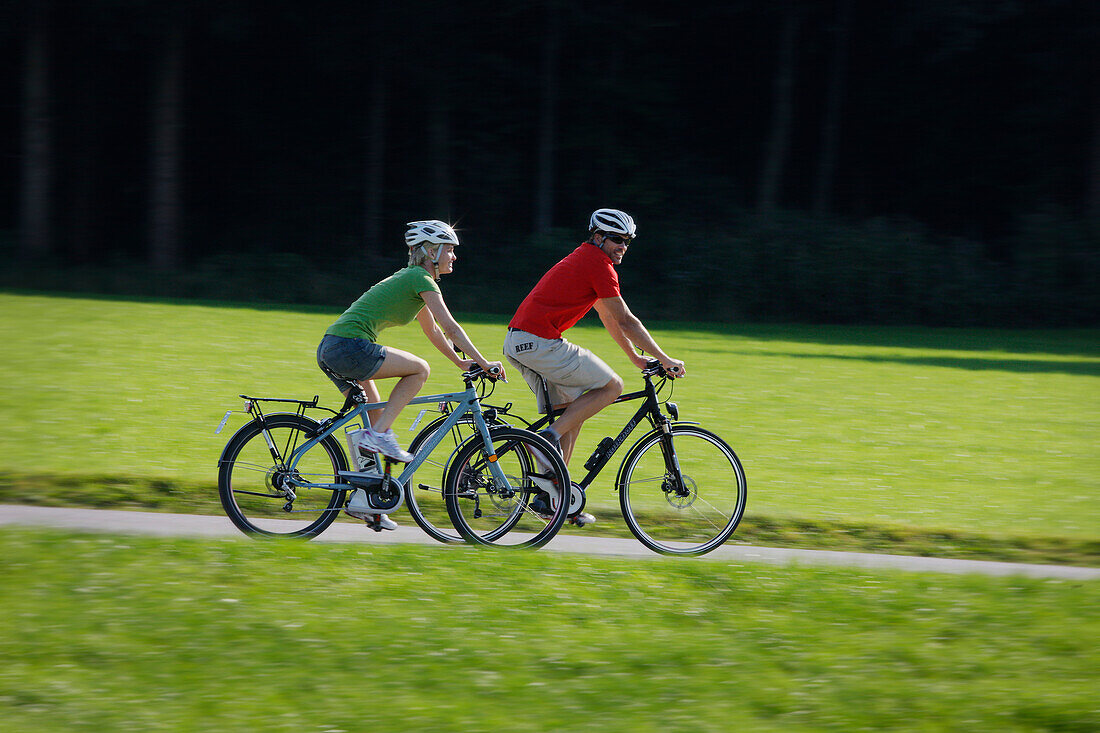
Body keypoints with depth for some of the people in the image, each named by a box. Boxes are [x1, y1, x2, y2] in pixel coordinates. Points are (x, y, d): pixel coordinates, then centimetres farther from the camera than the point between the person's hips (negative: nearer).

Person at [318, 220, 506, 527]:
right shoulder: (421, 279, -6)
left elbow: (433, 331, 34)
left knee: (375, 418, 15)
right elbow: (451, 329, -11)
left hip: (330, 350, 10)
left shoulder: (410, 278, 24)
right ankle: (380, 435, -7)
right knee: (419, 369, -4)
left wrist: (460, 362, 36)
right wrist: (483, 363, -8)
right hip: (350, 345, -10)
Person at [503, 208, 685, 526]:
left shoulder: (584, 259, 23)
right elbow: (625, 321, -8)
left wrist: (635, 356, 33)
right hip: (541, 342, -10)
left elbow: (607, 316, 31)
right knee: (612, 386, -2)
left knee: (571, 411, 15)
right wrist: (664, 359, -2)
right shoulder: (598, 264, -8)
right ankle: (551, 435, -8)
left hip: (517, 342, 10)